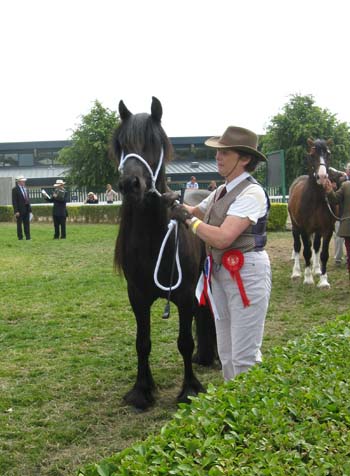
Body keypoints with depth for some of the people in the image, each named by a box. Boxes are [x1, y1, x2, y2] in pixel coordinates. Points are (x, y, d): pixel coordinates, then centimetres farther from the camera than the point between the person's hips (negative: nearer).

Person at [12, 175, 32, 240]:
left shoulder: (25, 189, 14)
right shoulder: (15, 189, -7)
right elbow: (14, 201, -12)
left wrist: (29, 208, 12)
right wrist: (16, 211, -17)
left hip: (26, 209, 6)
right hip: (20, 210, -6)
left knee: (27, 223, 7)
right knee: (19, 224, 1)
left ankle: (28, 237, 10)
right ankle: (20, 237, 6)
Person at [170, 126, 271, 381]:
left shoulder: (251, 192, -17)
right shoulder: (221, 191, 10)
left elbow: (222, 238, -26)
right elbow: (195, 211, 24)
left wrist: (189, 219, -13)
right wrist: (175, 204, 3)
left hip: (247, 273, -9)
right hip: (219, 273, 9)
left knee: (244, 356, -4)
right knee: (226, 353, 17)